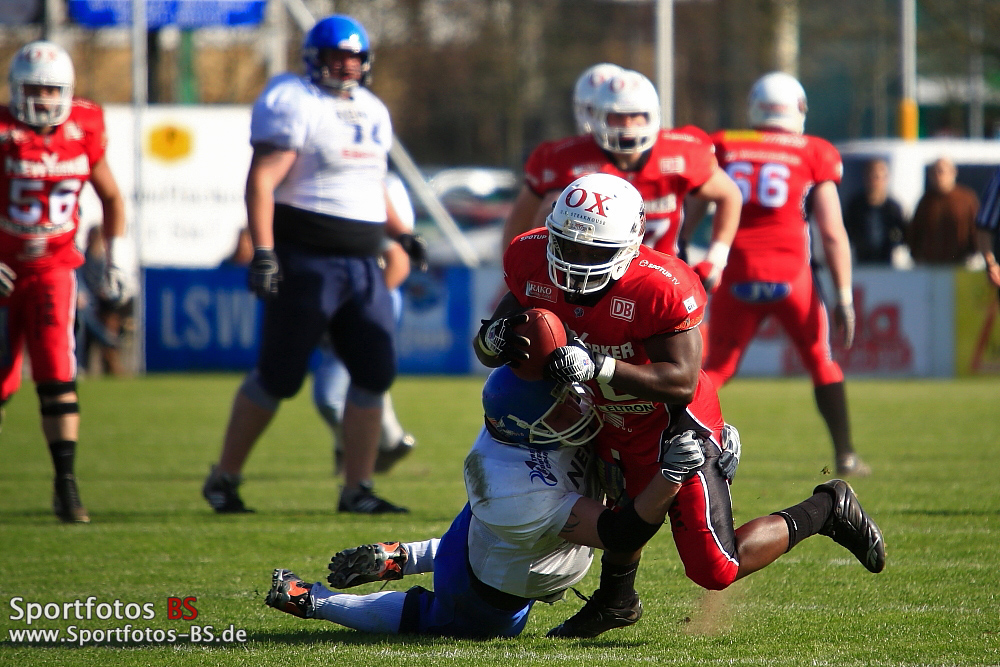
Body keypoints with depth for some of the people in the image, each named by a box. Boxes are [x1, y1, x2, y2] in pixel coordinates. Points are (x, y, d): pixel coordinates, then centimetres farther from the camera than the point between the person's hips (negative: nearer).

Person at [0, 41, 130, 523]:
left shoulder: (84, 130, -4)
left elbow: (110, 197, 11)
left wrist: (116, 261, 6)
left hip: (53, 270, 1)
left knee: (57, 376, -13)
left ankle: (66, 483, -12)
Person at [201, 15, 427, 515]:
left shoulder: (371, 112, 16)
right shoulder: (293, 104, -10)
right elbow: (261, 182, -16)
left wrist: (401, 235, 21)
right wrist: (263, 251, -24)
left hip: (362, 266, 8)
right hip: (306, 262, -7)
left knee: (375, 373, 1)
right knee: (278, 376, -3)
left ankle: (357, 488, 8)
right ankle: (223, 479, 11)